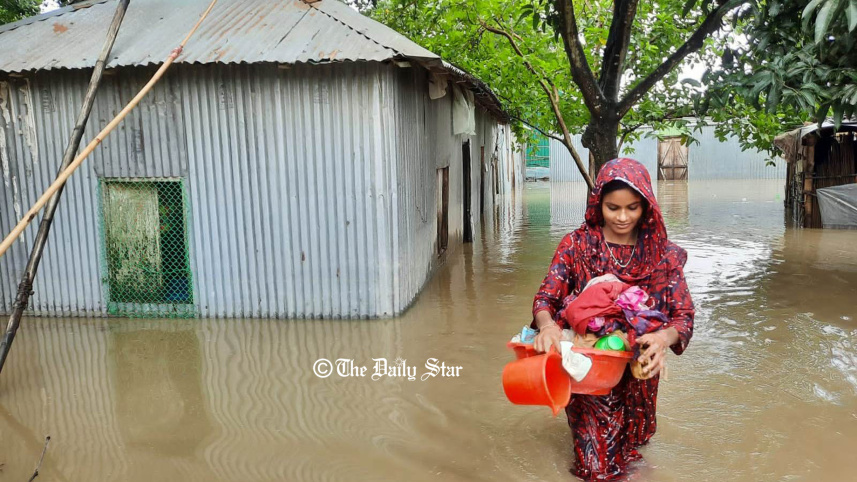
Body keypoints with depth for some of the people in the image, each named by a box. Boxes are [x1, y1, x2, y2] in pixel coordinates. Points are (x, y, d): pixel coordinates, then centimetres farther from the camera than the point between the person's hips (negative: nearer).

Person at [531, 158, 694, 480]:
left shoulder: (664, 254, -7)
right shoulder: (576, 244, -9)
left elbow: (684, 316, -11)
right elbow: (545, 299, -13)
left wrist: (664, 337, -35)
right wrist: (547, 325, -38)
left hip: (636, 377, 2)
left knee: (628, 450, 18)